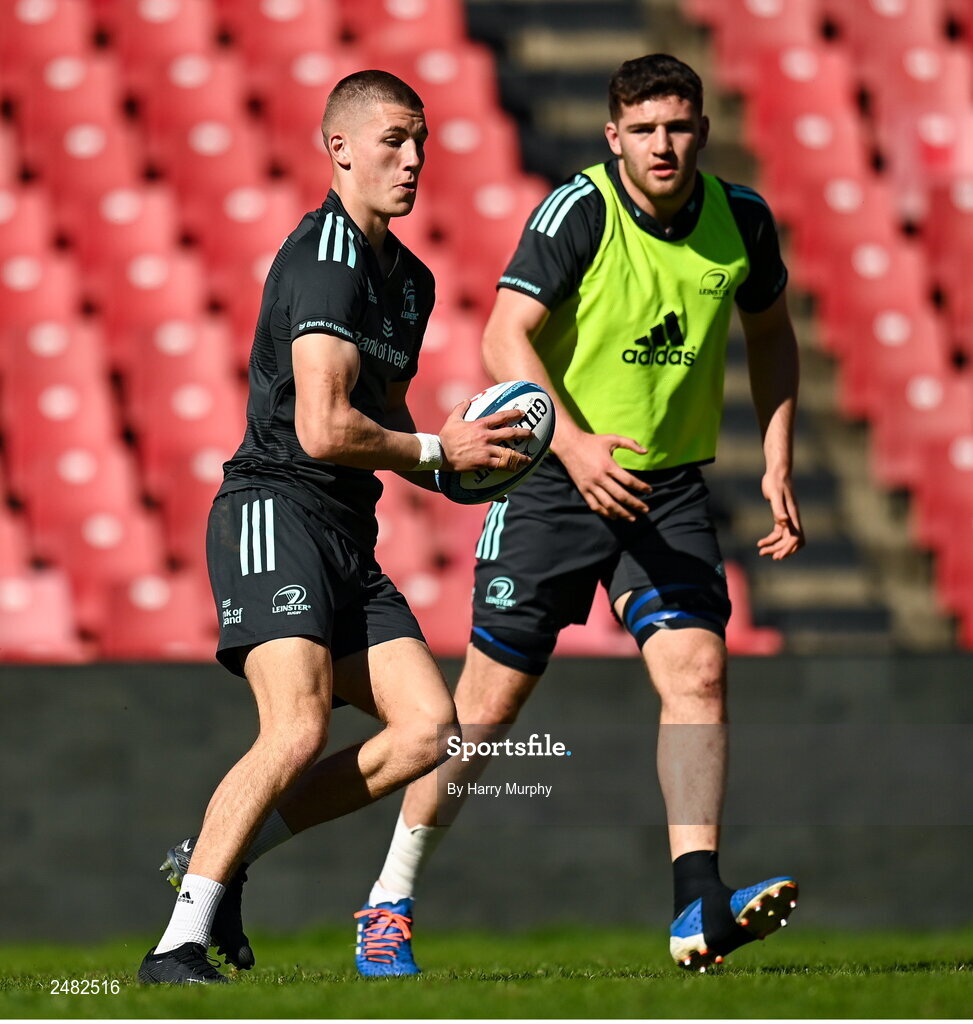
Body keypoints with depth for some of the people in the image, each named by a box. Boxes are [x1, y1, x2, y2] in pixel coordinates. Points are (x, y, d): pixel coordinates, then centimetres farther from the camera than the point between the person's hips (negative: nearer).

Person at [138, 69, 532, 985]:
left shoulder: (408, 279, 19)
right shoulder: (324, 258, -12)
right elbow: (323, 428, -20)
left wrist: (458, 464, 12)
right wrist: (436, 451, -6)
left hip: (348, 539, 9)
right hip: (275, 514, -9)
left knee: (428, 731, -4)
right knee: (299, 729, -25)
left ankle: (217, 855, 6)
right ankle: (178, 943, -19)